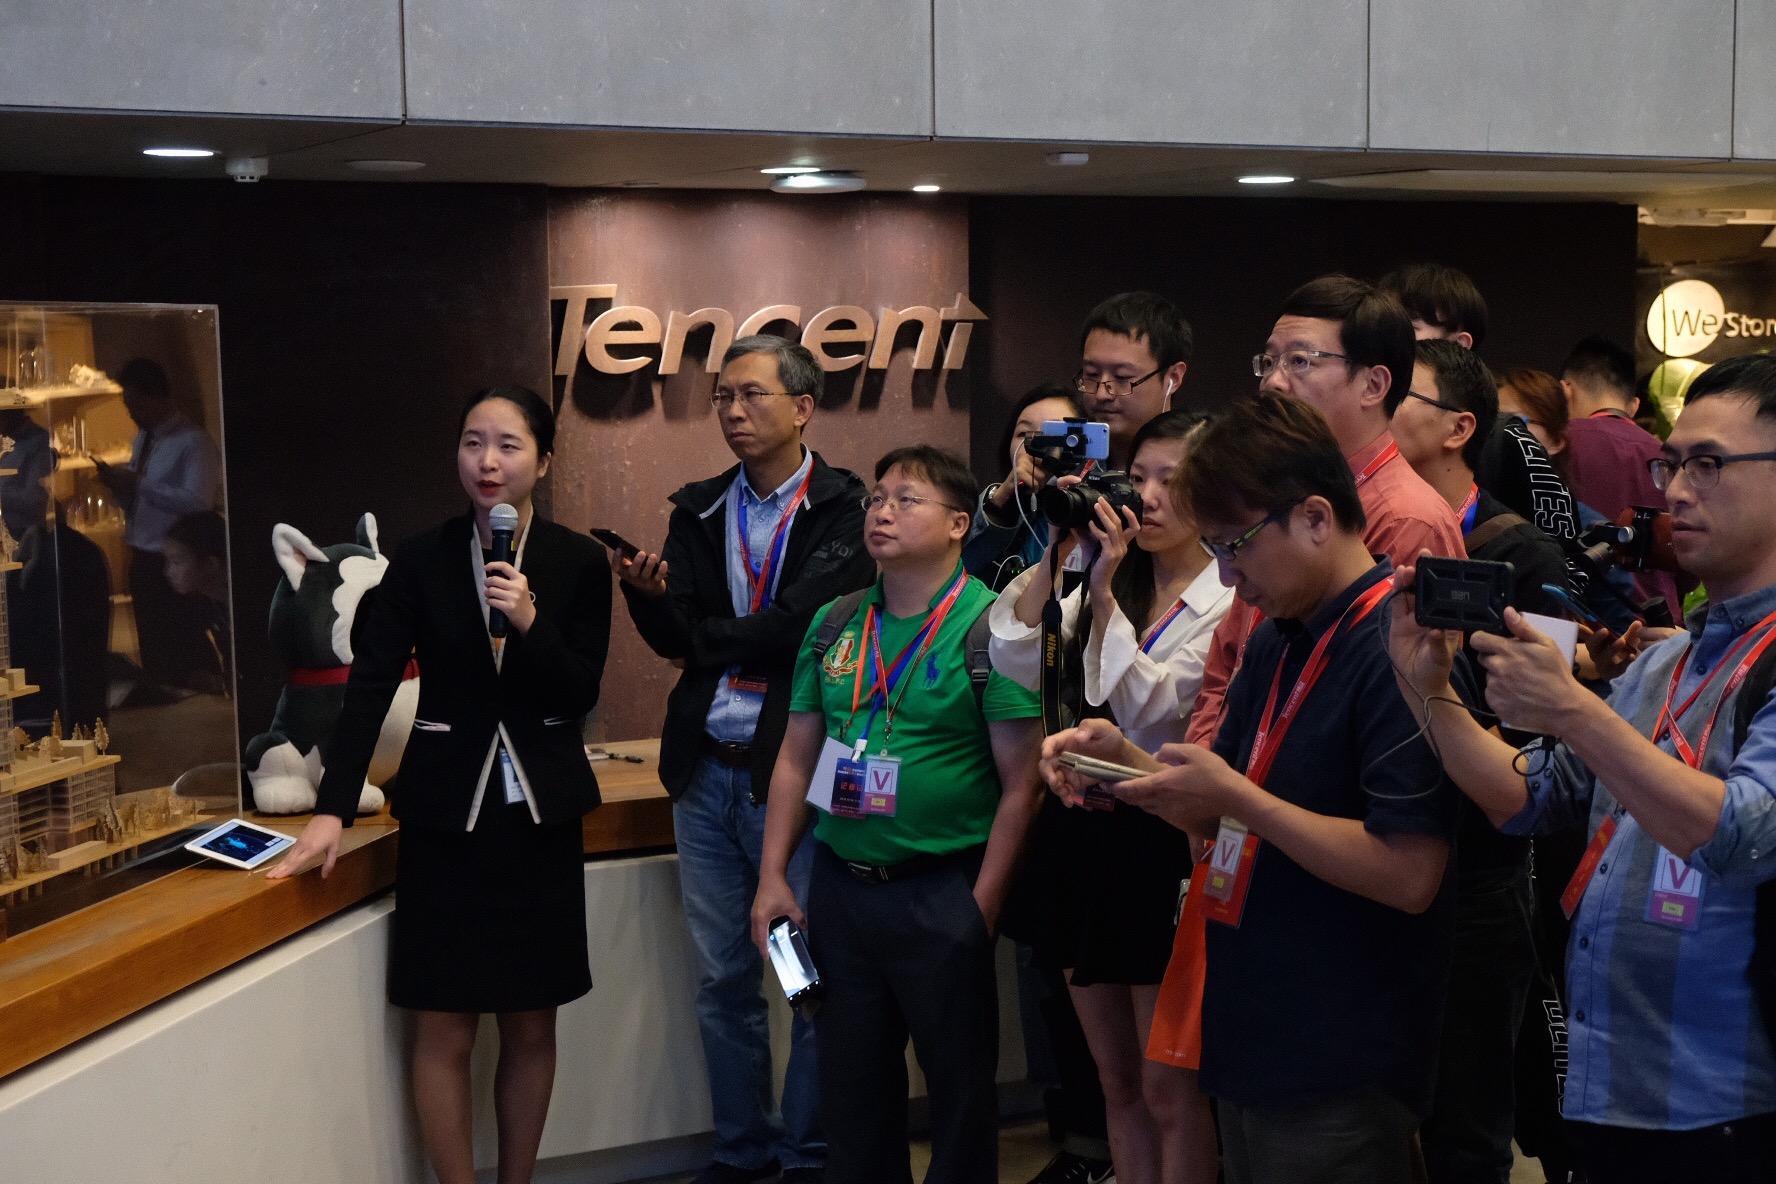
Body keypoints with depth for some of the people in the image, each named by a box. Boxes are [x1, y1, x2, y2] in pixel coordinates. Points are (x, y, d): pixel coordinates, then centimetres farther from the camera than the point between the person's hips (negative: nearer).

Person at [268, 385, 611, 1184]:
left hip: (540, 813, 1)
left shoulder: (579, 563, -2)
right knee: (444, 1030, 2)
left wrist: (530, 624, -21)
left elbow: (580, 695, -4)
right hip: (445, 813, -1)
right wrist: (332, 809, -19)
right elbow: (369, 685, -9)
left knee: (531, 1026, 10)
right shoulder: (420, 561, -3)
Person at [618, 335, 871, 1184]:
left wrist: (705, 637, -3)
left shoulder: (846, 508, -7)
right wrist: (649, 594, -15)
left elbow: (801, 625, -17)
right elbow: (673, 638, 6)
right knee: (721, 976, 12)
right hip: (706, 772, 5)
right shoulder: (697, 510, 10)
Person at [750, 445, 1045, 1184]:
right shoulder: (834, 625, 6)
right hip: (838, 885, 5)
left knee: (959, 1084, 9)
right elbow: (797, 759, 11)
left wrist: (982, 904, -13)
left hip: (942, 892, -5)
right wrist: (773, 877, 5)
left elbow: (1021, 783, -11)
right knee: (850, 1080, 15)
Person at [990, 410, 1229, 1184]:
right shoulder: (1098, 581, 10)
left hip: (1159, 844, -6)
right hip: (1083, 836, 6)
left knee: (1167, 1089, 2)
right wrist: (1055, 556, -8)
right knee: (1118, 1086, 15)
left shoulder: (1228, 604, -8)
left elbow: (1148, 709, -18)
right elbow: (1013, 665, -2)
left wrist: (1105, 591, -20)